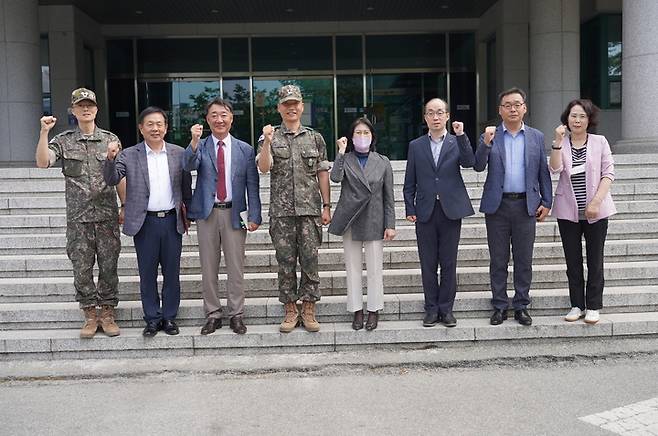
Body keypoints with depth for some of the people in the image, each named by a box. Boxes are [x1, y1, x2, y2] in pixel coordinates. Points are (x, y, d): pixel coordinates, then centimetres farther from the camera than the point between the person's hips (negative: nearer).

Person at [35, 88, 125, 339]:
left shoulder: (111, 140, 6)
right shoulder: (63, 141, 5)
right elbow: (42, 162, -10)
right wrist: (44, 132, -18)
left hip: (107, 215, 0)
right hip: (78, 217, 0)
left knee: (108, 266, 4)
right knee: (82, 268, 4)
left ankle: (107, 313, 15)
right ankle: (90, 315, 16)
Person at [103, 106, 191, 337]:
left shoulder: (179, 153, 5)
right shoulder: (129, 155, 0)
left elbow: (186, 187, 10)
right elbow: (111, 180, -9)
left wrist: (187, 214, 9)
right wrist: (110, 159, -26)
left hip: (172, 221, 1)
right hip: (145, 223, -1)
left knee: (172, 273, 8)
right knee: (147, 274, 6)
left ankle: (169, 317, 21)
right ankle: (152, 318, 18)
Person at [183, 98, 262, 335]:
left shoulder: (245, 149, 4)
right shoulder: (200, 146, 4)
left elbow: (252, 185, 3)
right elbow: (188, 166, -16)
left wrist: (254, 216, -4)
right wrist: (194, 141, -31)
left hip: (234, 213, 0)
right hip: (207, 213, 0)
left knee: (236, 267, 5)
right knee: (208, 268, 7)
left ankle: (236, 315, 16)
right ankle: (212, 314, 18)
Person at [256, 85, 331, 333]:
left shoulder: (315, 138, 9)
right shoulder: (270, 138, 7)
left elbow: (323, 174, 9)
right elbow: (263, 168, -9)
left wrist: (326, 206, 3)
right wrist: (267, 142, -22)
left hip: (310, 209, 1)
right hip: (281, 211, 0)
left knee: (310, 260, 2)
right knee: (286, 262, 4)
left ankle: (309, 312, 12)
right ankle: (290, 312, 15)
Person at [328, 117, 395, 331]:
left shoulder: (382, 162, 6)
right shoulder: (345, 159, 4)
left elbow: (389, 196, 4)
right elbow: (335, 177, -18)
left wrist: (390, 224, -1)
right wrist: (341, 153, -12)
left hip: (373, 221, 0)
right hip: (350, 221, 0)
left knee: (374, 269, 3)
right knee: (353, 268, 7)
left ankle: (374, 311, 14)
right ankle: (357, 311, 17)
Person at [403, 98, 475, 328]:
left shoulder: (457, 142, 6)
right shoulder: (415, 146, 8)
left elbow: (469, 162, -14)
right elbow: (409, 182, 8)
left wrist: (461, 135, -21)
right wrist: (410, 209, 0)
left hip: (450, 211, -1)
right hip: (425, 212, 1)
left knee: (449, 264, 4)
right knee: (428, 264, 6)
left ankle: (446, 309, 15)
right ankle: (431, 309, 16)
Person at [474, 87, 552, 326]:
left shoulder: (536, 137, 8)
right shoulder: (490, 136, 4)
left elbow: (543, 172, 8)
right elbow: (478, 166, -7)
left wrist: (546, 202, 2)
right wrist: (485, 143, -22)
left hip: (526, 205, 1)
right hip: (497, 205, -1)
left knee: (524, 260, 6)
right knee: (498, 260, 5)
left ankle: (521, 306, 16)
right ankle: (500, 306, 15)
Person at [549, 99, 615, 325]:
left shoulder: (600, 142, 1)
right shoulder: (561, 144, 4)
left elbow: (608, 173, -3)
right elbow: (555, 168, -12)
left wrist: (596, 201, -12)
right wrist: (558, 141, -19)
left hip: (595, 211, -1)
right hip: (568, 212, 1)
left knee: (595, 261, 3)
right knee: (573, 261, 7)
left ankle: (593, 306, 13)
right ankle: (577, 305, 18)